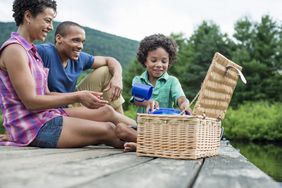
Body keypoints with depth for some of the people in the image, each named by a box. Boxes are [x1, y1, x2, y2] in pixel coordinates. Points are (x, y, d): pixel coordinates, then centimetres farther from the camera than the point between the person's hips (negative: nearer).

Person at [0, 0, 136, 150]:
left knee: (107, 111, 3)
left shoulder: (30, 51, 16)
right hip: (30, 126, -9)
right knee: (109, 130, -12)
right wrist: (77, 97, -17)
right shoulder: (14, 49, -14)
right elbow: (31, 102, -19)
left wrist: (81, 95, -1)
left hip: (45, 115, 9)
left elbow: (46, 94, 12)